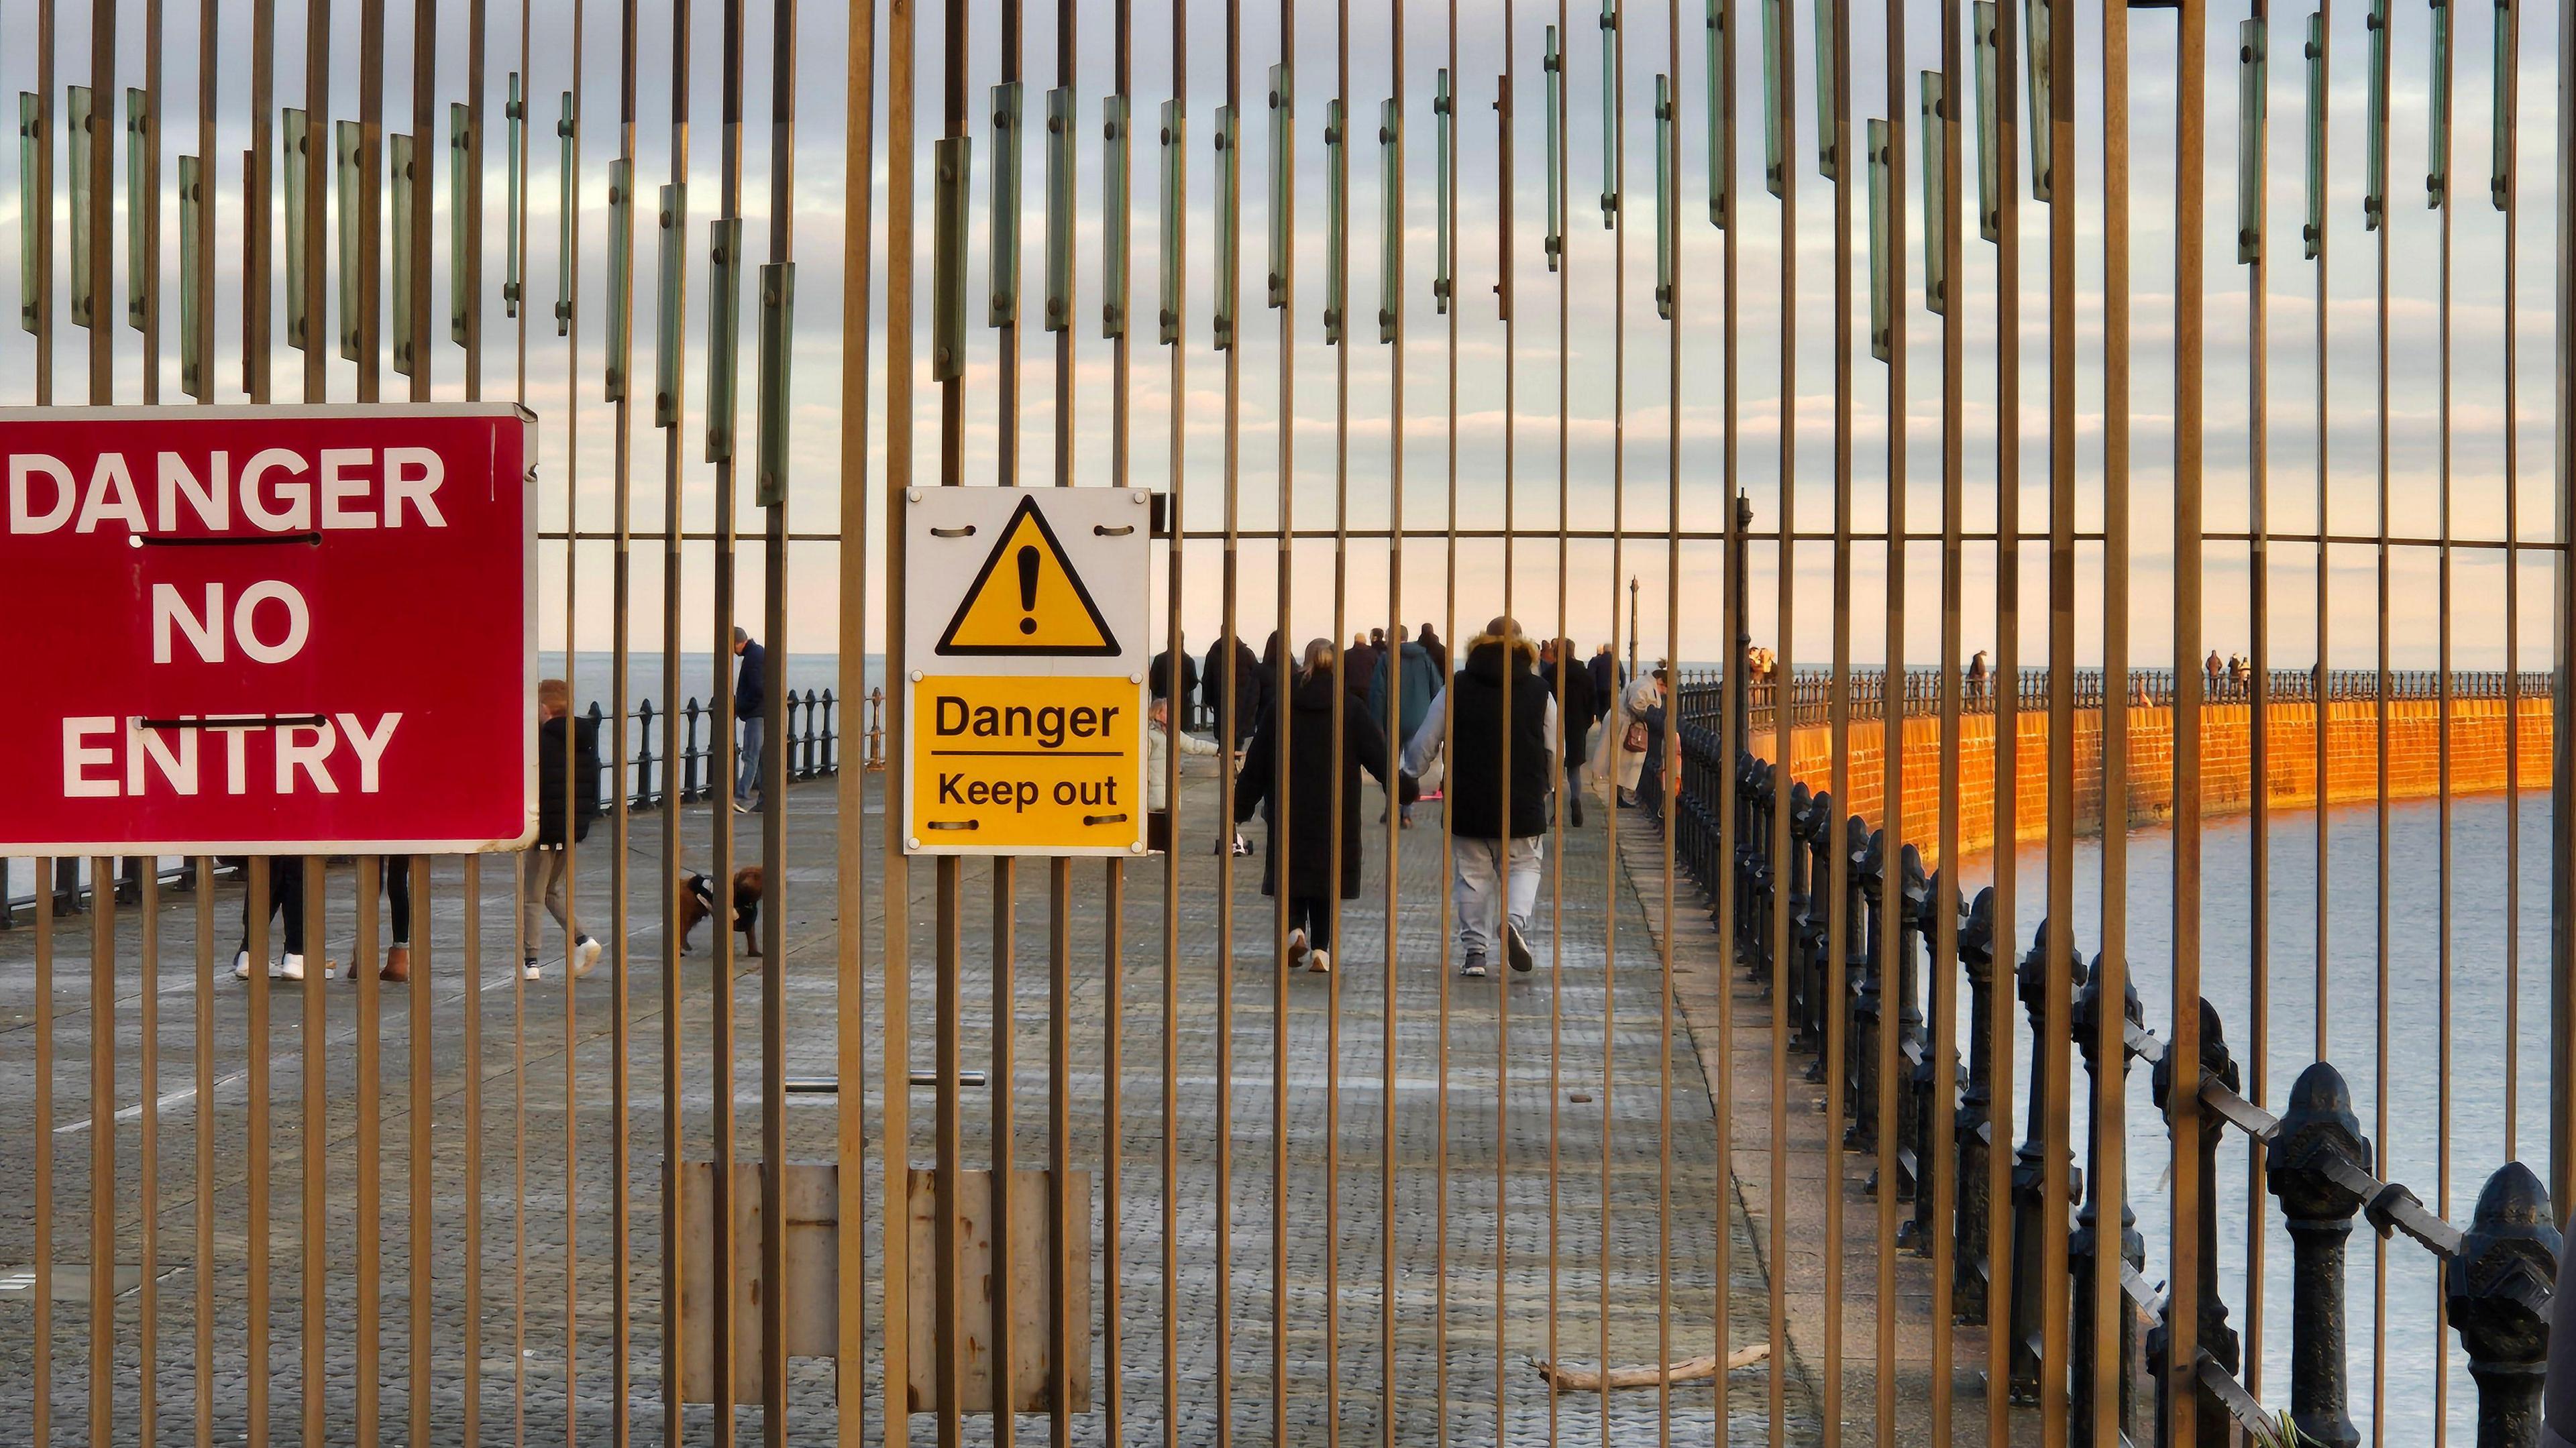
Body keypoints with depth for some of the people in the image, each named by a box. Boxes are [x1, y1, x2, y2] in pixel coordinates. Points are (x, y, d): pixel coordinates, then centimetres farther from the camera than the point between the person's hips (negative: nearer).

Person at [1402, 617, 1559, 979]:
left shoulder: (1457, 687, 0)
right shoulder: (1539, 691, 1)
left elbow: (1426, 740, 4)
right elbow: (1554, 752, 7)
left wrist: (1411, 773, 21)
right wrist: (1542, 786, 25)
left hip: (1468, 803, 0)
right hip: (1523, 806, 0)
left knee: (1472, 874, 8)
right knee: (1523, 867, 11)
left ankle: (1475, 951, 6)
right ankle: (1515, 919, -17)